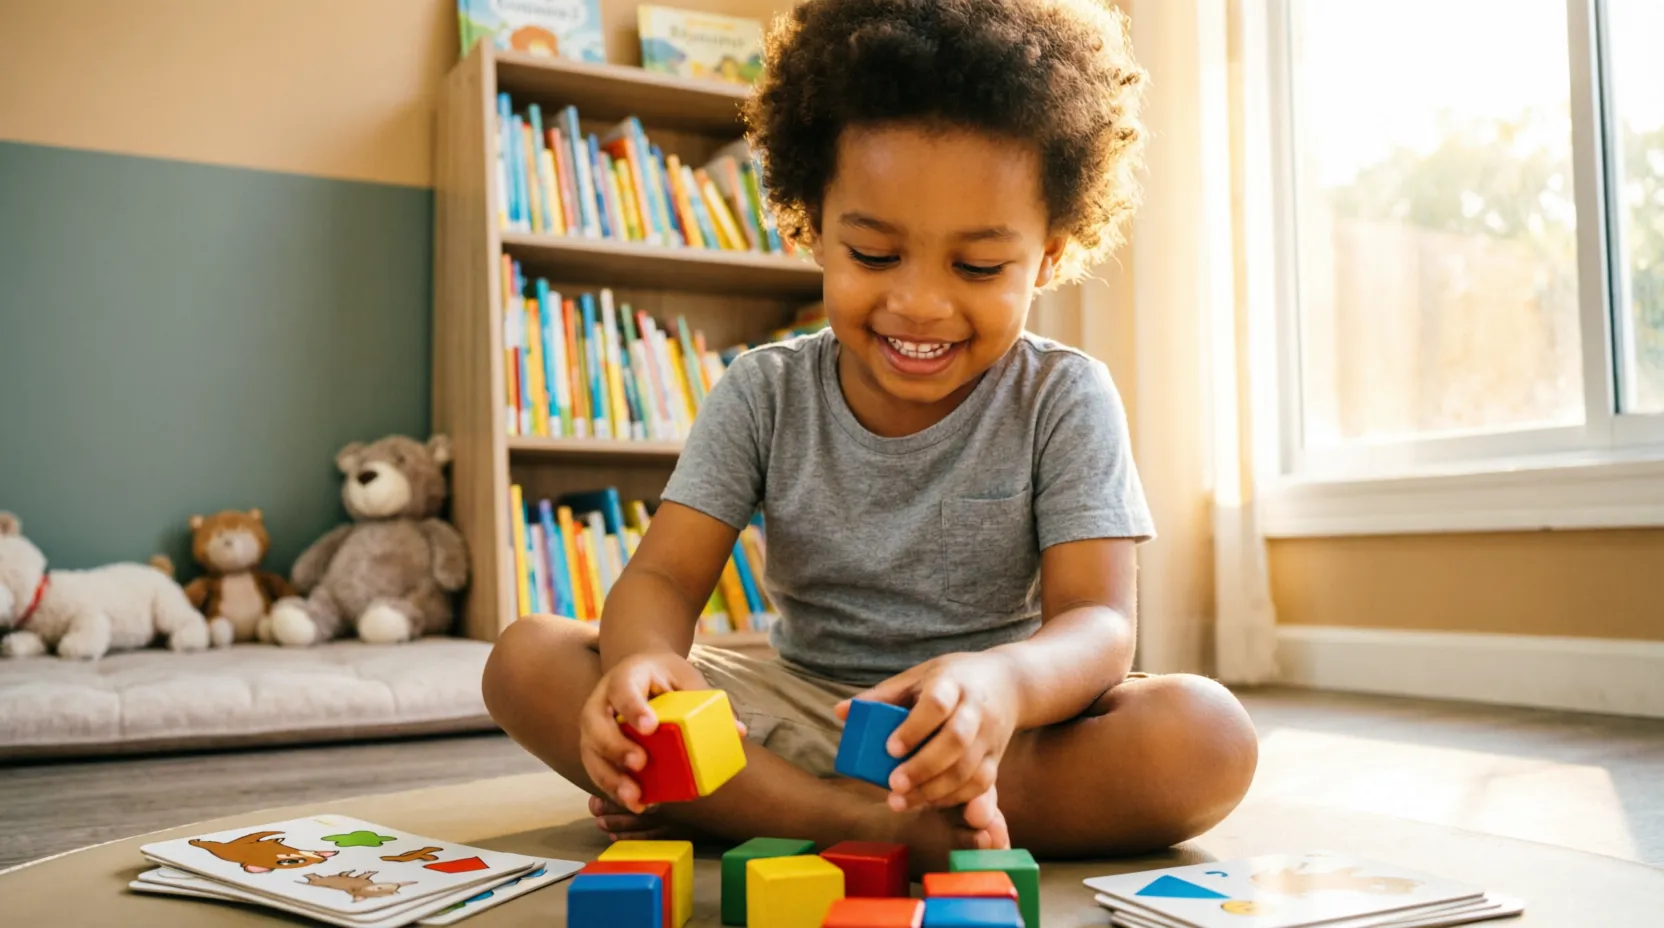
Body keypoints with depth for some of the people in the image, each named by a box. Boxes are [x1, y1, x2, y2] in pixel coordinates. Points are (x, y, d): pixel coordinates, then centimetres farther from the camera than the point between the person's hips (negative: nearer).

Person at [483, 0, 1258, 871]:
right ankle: (877, 824, -27)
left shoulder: (1063, 400, -8)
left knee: (1208, 735, -31)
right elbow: (664, 577, -7)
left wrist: (1004, 682, -42)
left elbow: (1097, 622, -17)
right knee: (525, 658, -16)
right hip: (795, 710, 2)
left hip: (996, 732, -1)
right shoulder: (763, 394, -1)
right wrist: (644, 662, -34)